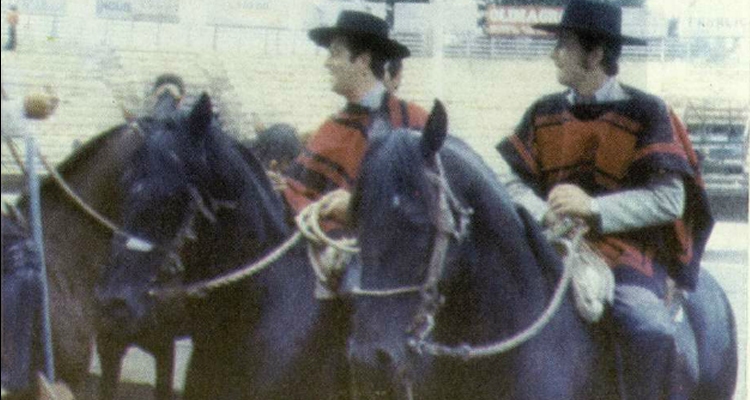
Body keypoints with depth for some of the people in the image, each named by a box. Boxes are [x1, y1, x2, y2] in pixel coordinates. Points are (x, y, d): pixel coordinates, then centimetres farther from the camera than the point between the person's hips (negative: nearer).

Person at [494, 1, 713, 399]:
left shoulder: (646, 113, -1)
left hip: (628, 250, -5)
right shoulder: (544, 114, 13)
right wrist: (545, 213, -14)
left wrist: (594, 209, -19)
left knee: (647, 329, -32)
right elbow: (509, 180, 8)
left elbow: (669, 199, -8)